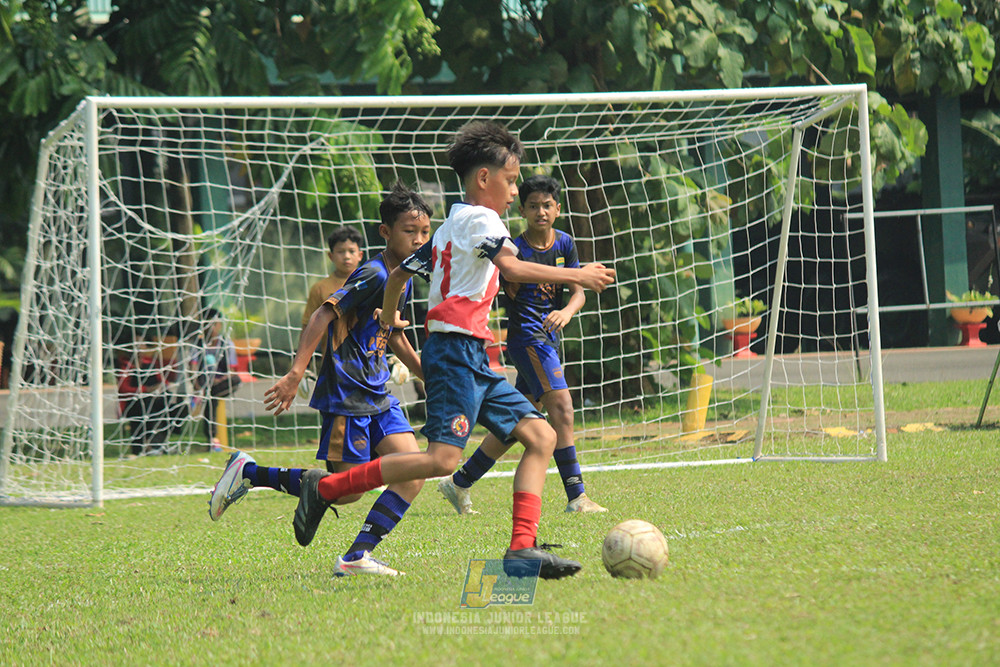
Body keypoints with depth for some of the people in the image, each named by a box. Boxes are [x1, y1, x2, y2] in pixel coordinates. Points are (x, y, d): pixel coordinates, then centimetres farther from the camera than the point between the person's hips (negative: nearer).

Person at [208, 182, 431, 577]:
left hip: (377, 395, 9)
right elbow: (323, 316, -21)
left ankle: (358, 556, -6)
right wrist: (296, 374, -28)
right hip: (345, 394, -9)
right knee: (346, 491, -5)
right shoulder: (372, 275, -16)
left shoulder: (403, 281, 13)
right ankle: (248, 473, 7)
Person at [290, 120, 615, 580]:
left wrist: (390, 318, 45)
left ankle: (522, 551, -7)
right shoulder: (480, 219, -6)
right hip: (456, 349, -11)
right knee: (442, 458, -19)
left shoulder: (449, 227, 23)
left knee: (541, 437, 2)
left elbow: (399, 272, 27)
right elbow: (511, 267, -23)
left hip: (472, 360, 11)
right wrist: (576, 276, -19)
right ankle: (326, 487, -10)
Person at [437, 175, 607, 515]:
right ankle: (576, 497, -20)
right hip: (526, 335, -7)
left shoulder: (564, 243, 7)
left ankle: (459, 482, 22)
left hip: (547, 338, 7)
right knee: (561, 406, -18)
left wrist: (566, 312, -18)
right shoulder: (515, 250, -9)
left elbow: (578, 293, 1)